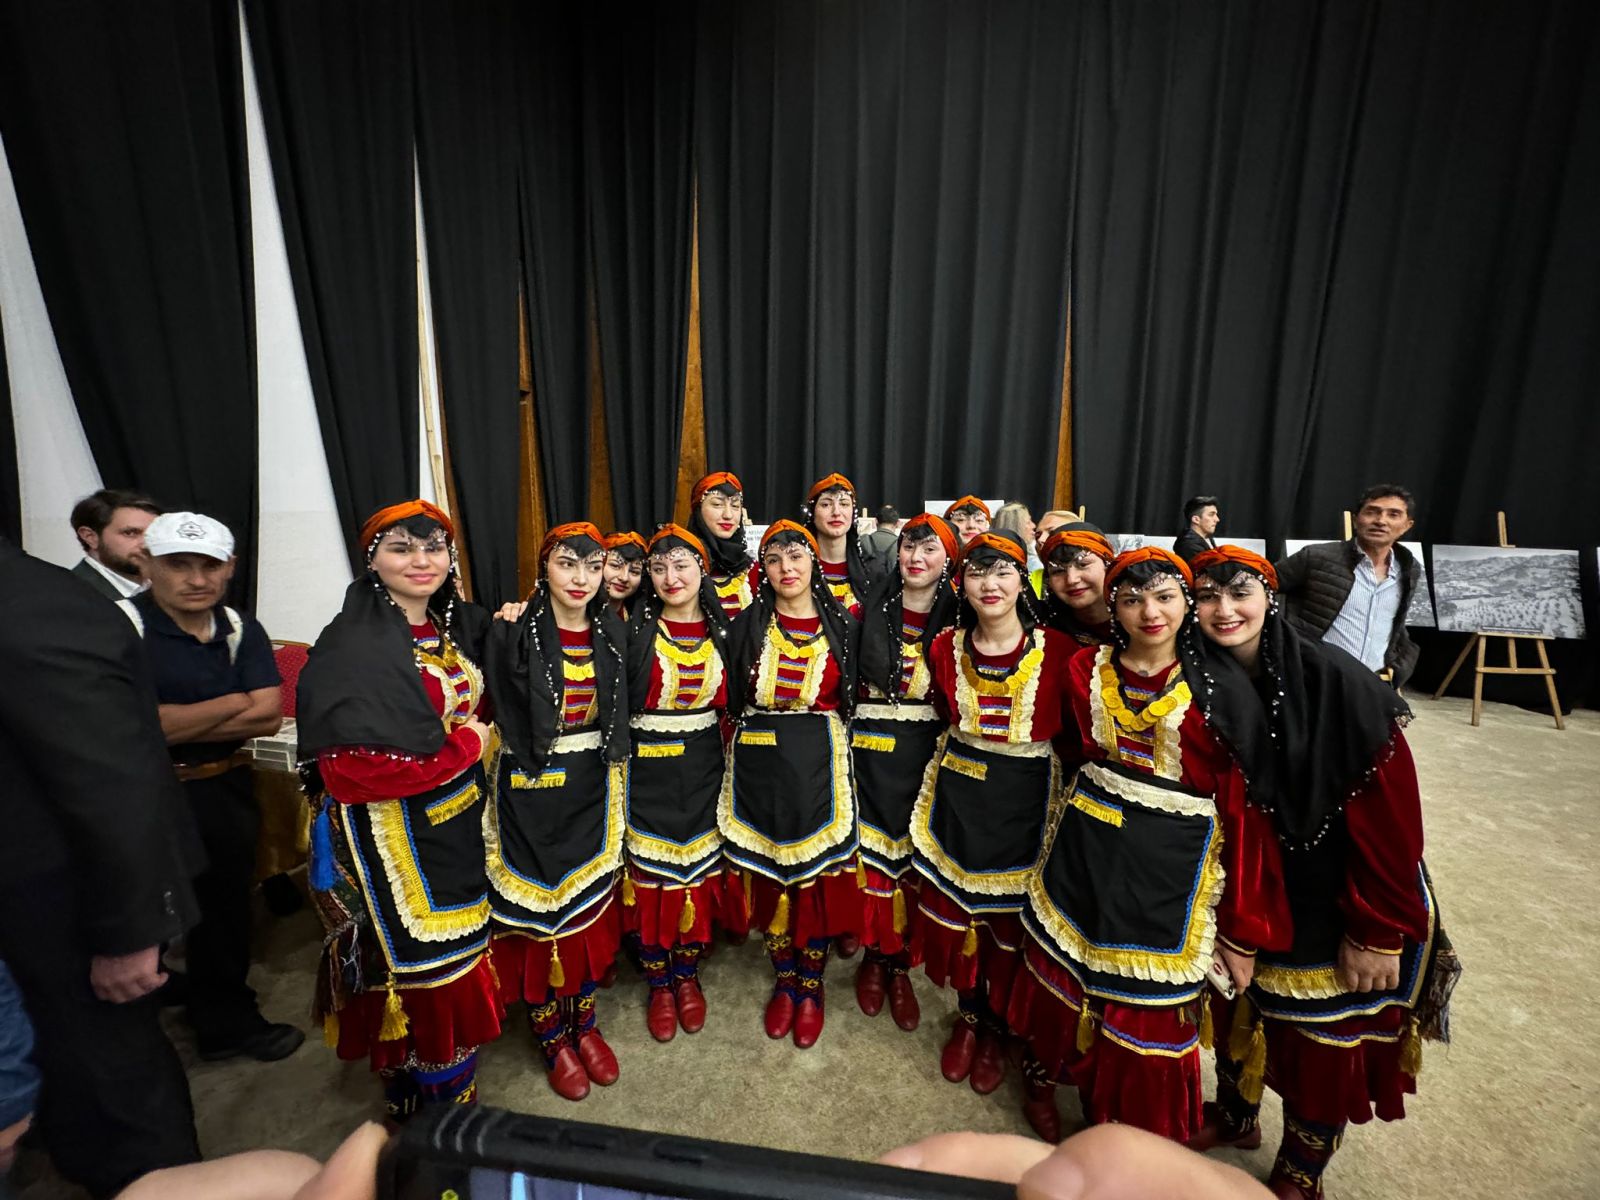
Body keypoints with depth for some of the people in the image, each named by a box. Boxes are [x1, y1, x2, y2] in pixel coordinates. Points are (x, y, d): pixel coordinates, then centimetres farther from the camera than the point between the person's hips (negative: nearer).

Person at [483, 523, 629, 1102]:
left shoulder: (612, 633, 0)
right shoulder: (512, 633, -10)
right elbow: (501, 719, -6)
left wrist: (615, 785, 8)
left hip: (593, 787, 3)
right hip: (531, 789, -3)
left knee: (591, 904, 14)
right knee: (539, 911, 9)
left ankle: (585, 1024, 37)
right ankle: (552, 1038, 32)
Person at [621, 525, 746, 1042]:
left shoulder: (722, 628, 1)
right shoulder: (634, 627, -7)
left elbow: (731, 702, 7)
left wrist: (729, 761, 5)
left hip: (704, 766, 3)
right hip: (649, 768, -2)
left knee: (700, 869, 12)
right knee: (652, 873, 9)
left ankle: (688, 975, 36)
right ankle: (659, 984, 32)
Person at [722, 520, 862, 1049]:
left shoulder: (842, 624, 1)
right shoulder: (747, 625, 1)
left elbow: (852, 699, 6)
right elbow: (732, 700, 4)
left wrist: (838, 758, 0)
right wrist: (742, 756, -1)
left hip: (819, 763, 0)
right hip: (760, 764, 1)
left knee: (819, 876, 7)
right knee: (770, 875, 12)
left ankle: (810, 987, 31)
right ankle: (783, 982, 36)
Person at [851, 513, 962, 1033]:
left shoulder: (957, 619, 0)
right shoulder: (873, 610, 0)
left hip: (930, 751, 0)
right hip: (874, 749, 0)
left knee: (916, 852, 9)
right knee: (874, 848, 8)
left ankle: (900, 965, 29)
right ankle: (874, 956, 31)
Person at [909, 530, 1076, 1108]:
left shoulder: (1056, 649, -14)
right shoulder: (946, 647, -4)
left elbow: (1070, 728, -1)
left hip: (1024, 797, -2)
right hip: (958, 791, 3)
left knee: (1011, 915, 13)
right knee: (954, 904, 15)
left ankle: (996, 1026, 41)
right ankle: (969, 1016, 42)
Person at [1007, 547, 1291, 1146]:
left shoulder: (1222, 686, -11)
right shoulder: (1086, 668, -2)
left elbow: (1246, 805, -10)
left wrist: (1242, 930, -9)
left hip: (1170, 866, -2)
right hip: (1086, 849, 3)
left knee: (1147, 1013, 12)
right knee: (1061, 978, 17)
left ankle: (1135, 1141, 41)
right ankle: (1045, 1074, 47)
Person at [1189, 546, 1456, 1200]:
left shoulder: (1336, 682, -24)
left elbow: (1390, 812, -19)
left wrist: (1378, 932, -14)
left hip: (1337, 905, -3)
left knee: (1325, 1043, 16)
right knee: (1237, 1011, 22)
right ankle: (1234, 1116, 51)